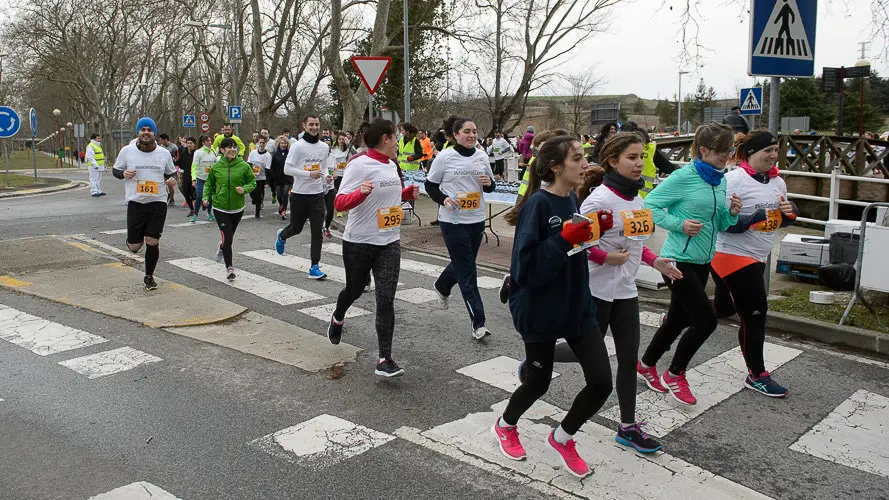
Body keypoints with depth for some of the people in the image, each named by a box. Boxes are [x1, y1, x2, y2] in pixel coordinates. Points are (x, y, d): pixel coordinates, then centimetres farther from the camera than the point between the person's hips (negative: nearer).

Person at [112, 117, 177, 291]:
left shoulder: (164, 153, 6)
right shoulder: (127, 151, 2)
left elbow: (171, 172, 18)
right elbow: (115, 170, 12)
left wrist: (173, 179, -5)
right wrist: (124, 173, -11)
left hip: (158, 202, 1)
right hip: (135, 203, -1)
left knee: (152, 243, -1)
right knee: (134, 247, 1)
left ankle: (149, 277, 18)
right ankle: (133, 239, 40)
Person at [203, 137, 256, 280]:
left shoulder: (244, 166, -7)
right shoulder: (216, 167, -4)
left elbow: (253, 182, 1)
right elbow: (209, 184, 10)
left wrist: (244, 189, -18)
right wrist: (206, 197, -5)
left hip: (237, 209, 2)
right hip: (220, 208, -2)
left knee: (230, 236, 19)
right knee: (227, 237, -11)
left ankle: (222, 248, 55)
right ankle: (229, 267, 1)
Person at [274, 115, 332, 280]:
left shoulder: (324, 147, 6)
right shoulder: (299, 146, -9)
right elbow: (287, 169, -11)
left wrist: (326, 176, -3)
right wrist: (309, 174, -20)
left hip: (317, 194, 3)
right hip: (299, 194, -3)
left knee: (317, 231, -3)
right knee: (296, 228, 12)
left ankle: (315, 267, 1)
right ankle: (282, 236, 49)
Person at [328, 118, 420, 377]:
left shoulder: (391, 166, 9)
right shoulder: (359, 165, -14)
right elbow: (339, 203, -19)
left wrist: (408, 193, 11)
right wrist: (361, 192, -37)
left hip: (389, 242, 5)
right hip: (358, 243, -5)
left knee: (386, 300, -5)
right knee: (355, 290, 16)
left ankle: (384, 359, -3)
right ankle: (338, 318, 51)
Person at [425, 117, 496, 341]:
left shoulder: (481, 156, 5)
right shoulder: (445, 157, -7)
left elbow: (490, 186, 15)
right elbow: (430, 185, 1)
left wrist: (488, 183, -8)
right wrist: (443, 199, -17)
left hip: (477, 219, 5)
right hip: (453, 221, -5)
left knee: (462, 264, 21)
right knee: (468, 273, -5)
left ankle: (441, 286, 53)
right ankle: (478, 323, -1)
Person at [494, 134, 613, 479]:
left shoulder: (573, 201, 4)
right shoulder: (538, 205, -20)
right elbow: (526, 267, -25)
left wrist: (588, 234, -4)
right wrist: (566, 239, -30)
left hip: (578, 305, 7)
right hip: (540, 309, -7)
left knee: (602, 382, 1)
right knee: (539, 381, 11)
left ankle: (562, 438, 27)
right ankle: (505, 425, 43)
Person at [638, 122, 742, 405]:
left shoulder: (720, 180, 8)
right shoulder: (684, 177, -15)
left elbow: (720, 225, 15)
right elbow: (649, 204, -14)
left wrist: (732, 213, -5)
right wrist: (679, 224, -22)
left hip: (702, 262, 8)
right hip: (678, 260, -8)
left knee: (679, 319, 15)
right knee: (706, 319, -8)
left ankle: (646, 365, 34)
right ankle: (675, 374, 12)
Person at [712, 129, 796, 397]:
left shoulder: (777, 181, 8)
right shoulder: (733, 180, -17)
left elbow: (782, 221, 18)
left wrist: (789, 213, -5)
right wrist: (753, 219, -32)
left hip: (757, 258, 9)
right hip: (732, 255, -8)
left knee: (724, 308, 18)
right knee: (755, 313, -3)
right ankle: (756, 375, 13)